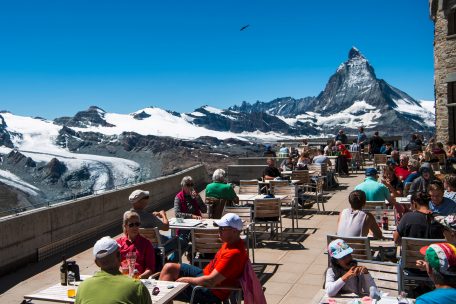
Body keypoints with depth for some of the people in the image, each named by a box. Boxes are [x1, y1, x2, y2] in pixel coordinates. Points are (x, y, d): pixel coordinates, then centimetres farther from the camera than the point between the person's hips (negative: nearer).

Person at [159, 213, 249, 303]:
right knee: (169, 267, 9)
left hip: (212, 292, -10)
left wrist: (186, 280, -18)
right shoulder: (231, 242, -1)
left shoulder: (234, 253, -31)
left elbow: (211, 281, -30)